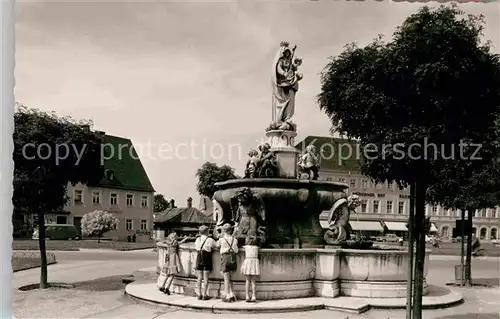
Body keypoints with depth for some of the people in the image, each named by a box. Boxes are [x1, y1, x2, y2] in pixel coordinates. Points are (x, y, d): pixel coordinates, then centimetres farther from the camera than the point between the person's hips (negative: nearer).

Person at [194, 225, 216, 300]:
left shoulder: (197, 239, 6)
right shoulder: (210, 240, -7)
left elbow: (195, 246, 11)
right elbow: (216, 245, -1)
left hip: (199, 259, 4)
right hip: (207, 260, -4)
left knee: (199, 278, 8)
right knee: (206, 278, 1)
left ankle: (199, 294, 10)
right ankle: (204, 295, 2)